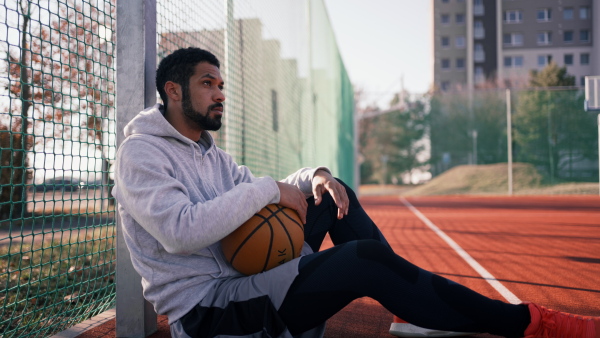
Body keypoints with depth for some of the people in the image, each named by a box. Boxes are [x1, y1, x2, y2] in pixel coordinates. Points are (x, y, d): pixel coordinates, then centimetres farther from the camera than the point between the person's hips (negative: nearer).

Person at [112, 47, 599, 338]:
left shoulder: (210, 153, 17)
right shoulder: (142, 153, -9)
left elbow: (269, 193, 16)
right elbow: (181, 231, -27)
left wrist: (313, 176, -5)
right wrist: (268, 191, -20)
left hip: (244, 280, 9)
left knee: (330, 196, 2)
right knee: (365, 258, -25)